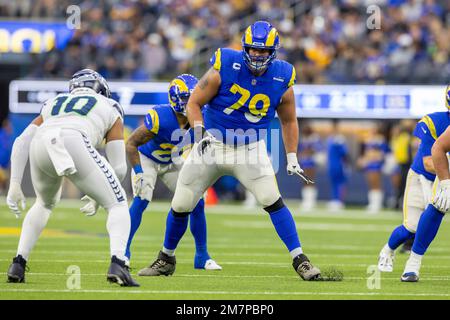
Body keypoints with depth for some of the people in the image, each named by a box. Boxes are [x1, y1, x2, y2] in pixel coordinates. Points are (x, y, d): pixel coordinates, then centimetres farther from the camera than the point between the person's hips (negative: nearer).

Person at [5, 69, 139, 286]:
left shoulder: (53, 105, 39)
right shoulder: (110, 108, 30)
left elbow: (21, 142, 25)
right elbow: (118, 167, 23)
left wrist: (15, 185, 20)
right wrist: (98, 195, 38)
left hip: (40, 146, 4)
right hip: (74, 144, -4)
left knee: (45, 204, 34)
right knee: (117, 205, 12)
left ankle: (18, 263, 24)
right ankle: (117, 263, -12)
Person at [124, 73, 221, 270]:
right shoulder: (160, 118, -35)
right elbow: (131, 144, -27)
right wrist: (139, 174, -31)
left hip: (172, 162, 5)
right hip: (146, 159, -5)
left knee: (197, 203, -3)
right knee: (141, 201, -23)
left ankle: (202, 256, 10)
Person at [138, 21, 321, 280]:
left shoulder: (281, 80, -9)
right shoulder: (225, 69, -16)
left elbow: (289, 120, 9)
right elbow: (194, 103, -6)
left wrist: (292, 159, 5)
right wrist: (200, 133, -20)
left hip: (250, 150, 0)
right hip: (212, 144, 0)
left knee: (272, 200, -20)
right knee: (181, 205, 5)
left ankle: (300, 260, -13)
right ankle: (166, 259, 28)